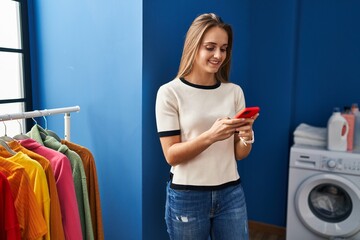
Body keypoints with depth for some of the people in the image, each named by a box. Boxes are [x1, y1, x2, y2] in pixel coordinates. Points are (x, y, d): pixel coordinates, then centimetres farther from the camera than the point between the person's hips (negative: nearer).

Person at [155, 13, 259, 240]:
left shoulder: (234, 91, 1)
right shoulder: (170, 92, -10)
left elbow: (240, 154, 5)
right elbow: (172, 155, -12)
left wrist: (247, 136, -16)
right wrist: (211, 136, -26)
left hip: (231, 193, 3)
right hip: (187, 197, -3)